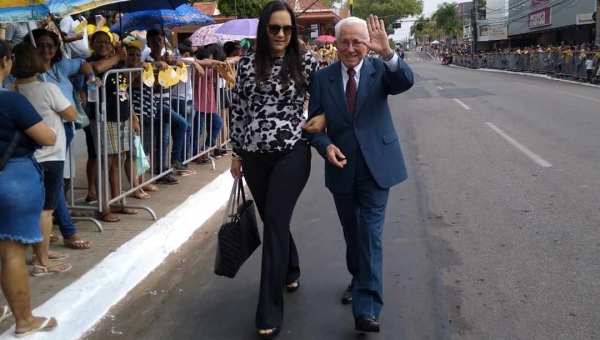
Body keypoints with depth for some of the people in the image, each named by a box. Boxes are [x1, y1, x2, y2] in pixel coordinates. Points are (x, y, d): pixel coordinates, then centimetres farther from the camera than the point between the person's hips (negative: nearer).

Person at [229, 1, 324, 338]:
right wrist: (236, 152, 8)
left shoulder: (305, 61, -3)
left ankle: (270, 311, -2)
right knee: (273, 220, 16)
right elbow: (238, 109, 7)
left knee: (275, 222, -8)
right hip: (255, 155, 3)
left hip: (292, 153, -3)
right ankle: (291, 270, 44)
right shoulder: (248, 63, 3)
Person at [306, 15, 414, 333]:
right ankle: (359, 279, 42)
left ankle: (366, 308, -6)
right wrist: (326, 146, -19)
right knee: (351, 232, 19)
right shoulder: (322, 78, -1)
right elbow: (314, 123, 1)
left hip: (375, 166, -3)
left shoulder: (380, 69, -5)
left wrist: (387, 52, -43)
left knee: (370, 234, -7)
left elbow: (406, 81, -25)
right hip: (341, 168, 3)